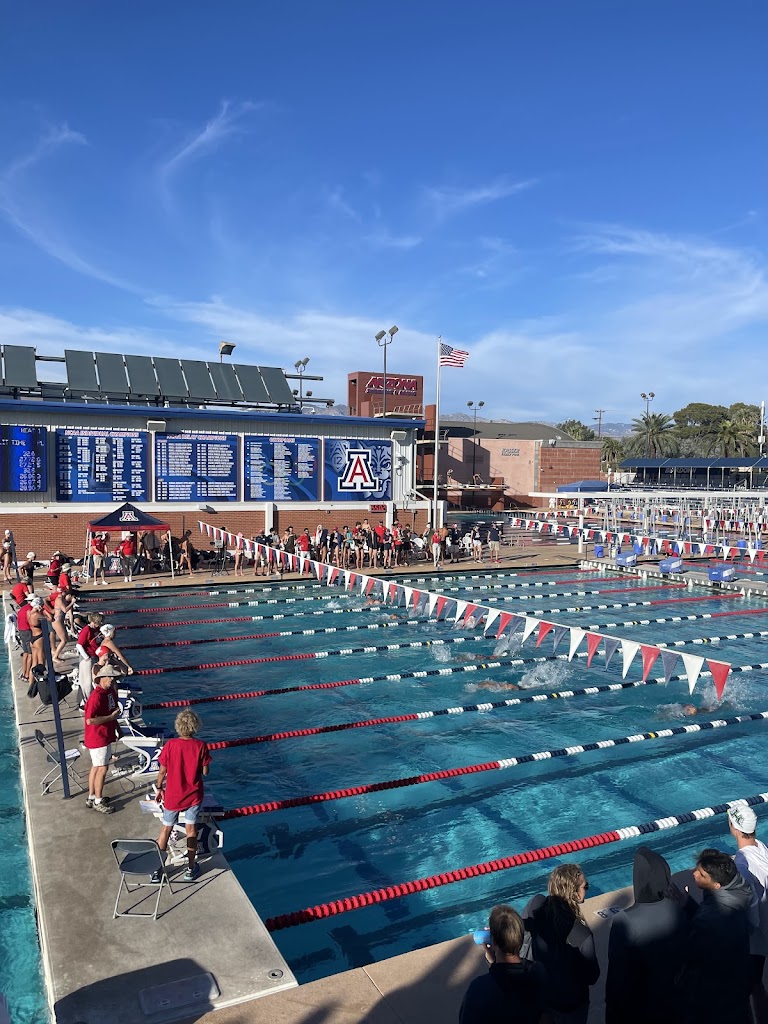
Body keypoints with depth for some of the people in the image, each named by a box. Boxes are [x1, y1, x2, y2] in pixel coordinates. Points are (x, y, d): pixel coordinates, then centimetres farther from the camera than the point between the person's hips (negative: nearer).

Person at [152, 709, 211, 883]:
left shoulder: (170, 745, -15)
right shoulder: (200, 746, -15)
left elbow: (162, 771, -8)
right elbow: (205, 772, -7)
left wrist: (159, 788, 8)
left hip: (173, 796, 0)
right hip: (193, 795, 0)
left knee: (166, 829, 16)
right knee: (191, 830, 14)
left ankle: (157, 869, 22)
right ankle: (191, 869, 23)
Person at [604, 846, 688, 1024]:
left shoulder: (625, 922, -32)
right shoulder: (679, 912, -18)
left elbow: (617, 974, -21)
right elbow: (687, 957, -2)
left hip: (637, 1009, -4)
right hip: (674, 1002, 4)